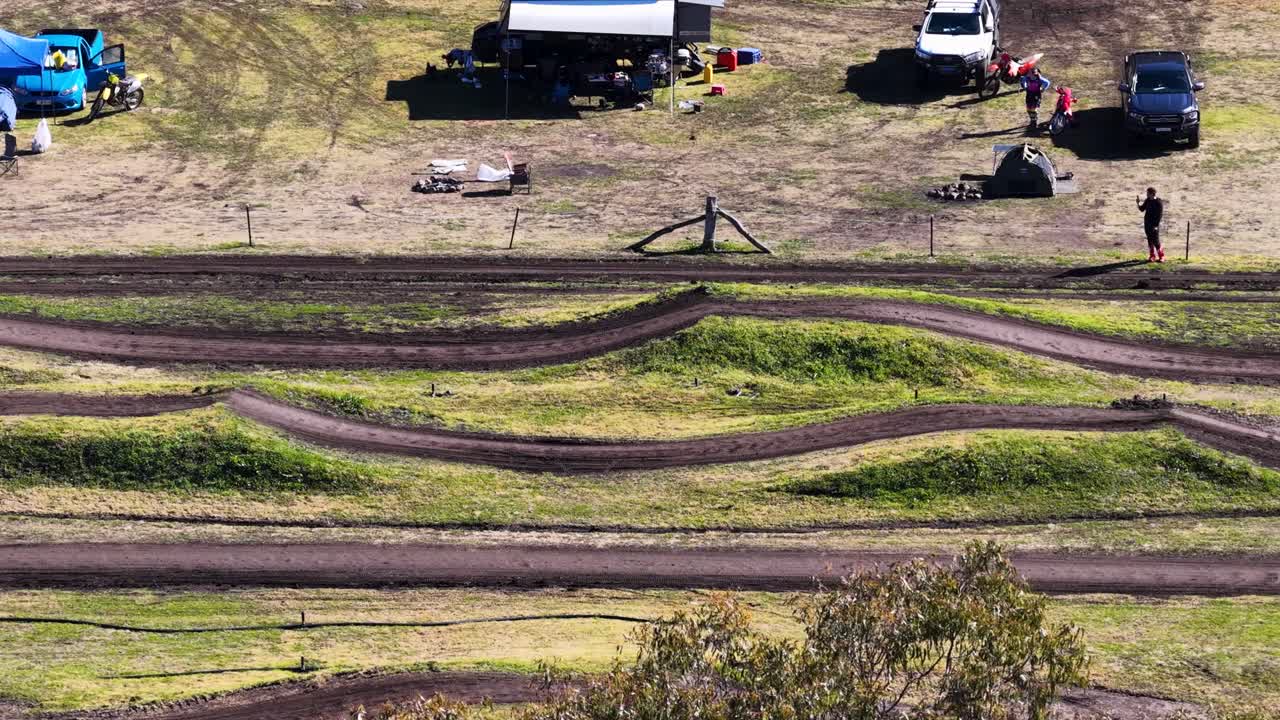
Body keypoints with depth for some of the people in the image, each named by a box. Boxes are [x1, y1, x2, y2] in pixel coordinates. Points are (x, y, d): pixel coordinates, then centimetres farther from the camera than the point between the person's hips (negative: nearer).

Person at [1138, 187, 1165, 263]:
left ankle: (1161, 257, 9)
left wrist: (1156, 225, -18)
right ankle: (1152, 256, 18)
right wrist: (1138, 203, -5)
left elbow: (1160, 215, -14)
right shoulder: (1147, 200, 6)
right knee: (1150, 241, 10)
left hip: (1154, 224, -6)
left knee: (1155, 241, -4)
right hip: (1147, 224, 6)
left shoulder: (1159, 202, -14)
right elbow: (1142, 209, 14)